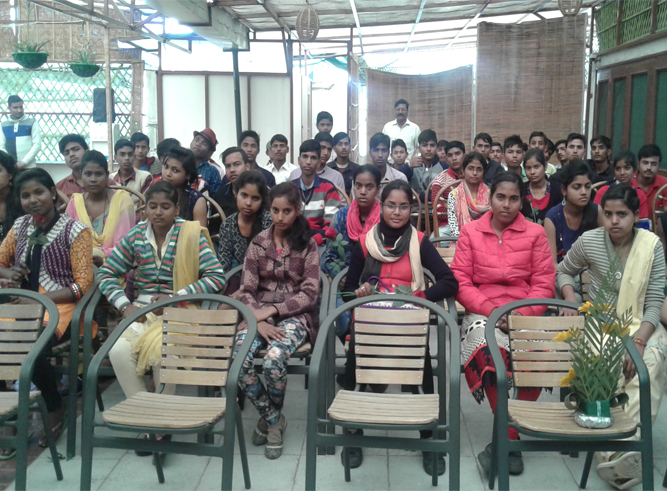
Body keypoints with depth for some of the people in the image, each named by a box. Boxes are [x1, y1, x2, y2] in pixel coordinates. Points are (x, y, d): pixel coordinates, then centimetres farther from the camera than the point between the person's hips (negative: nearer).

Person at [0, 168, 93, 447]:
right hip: (24, 304, 5)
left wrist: (39, 300, -18)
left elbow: (83, 285, -8)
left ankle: (55, 411, -5)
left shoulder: (74, 230, -3)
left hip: (60, 306, -5)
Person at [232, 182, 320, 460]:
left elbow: (309, 294, -4)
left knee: (273, 361, -32)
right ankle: (274, 419, -1)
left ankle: (270, 417, 1)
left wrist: (271, 310, -15)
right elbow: (246, 291, 2)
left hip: (295, 315, -2)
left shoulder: (308, 245, 3)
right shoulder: (258, 244, 9)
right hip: (259, 315, 2)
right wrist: (258, 320, -16)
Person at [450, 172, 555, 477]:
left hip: (525, 314, 1)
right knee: (486, 348, -34)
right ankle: (511, 439, -17)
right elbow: (460, 282, 3)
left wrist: (523, 314, -12)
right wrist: (492, 310, -11)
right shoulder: (470, 232, 10)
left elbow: (544, 283, 5)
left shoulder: (535, 233, 10)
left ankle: (504, 440, -13)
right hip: (482, 311, -1)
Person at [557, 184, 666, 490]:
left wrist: (638, 340, -18)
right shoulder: (589, 241, -2)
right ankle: (615, 452, -29)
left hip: (640, 325, 0)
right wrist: (570, 300, -2)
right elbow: (564, 271, 18)